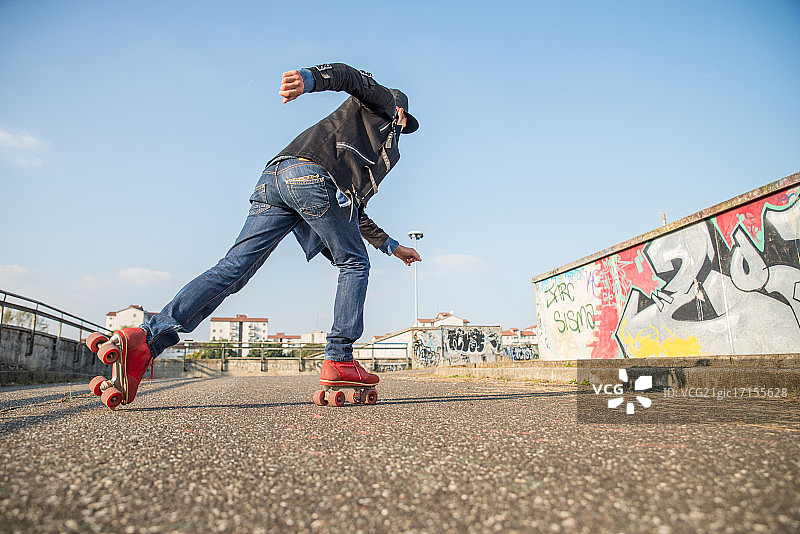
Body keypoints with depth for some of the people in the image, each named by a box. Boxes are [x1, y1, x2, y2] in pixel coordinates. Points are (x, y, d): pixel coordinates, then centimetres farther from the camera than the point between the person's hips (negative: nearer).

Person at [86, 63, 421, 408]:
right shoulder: (385, 101, 28)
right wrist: (308, 78, -16)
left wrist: (392, 246, 48)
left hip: (272, 179, 7)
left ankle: (146, 340, -13)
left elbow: (355, 215, 41)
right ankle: (339, 360, 1)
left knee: (232, 269, -4)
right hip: (312, 174, -7)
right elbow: (345, 75, 7)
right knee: (354, 265, 6)